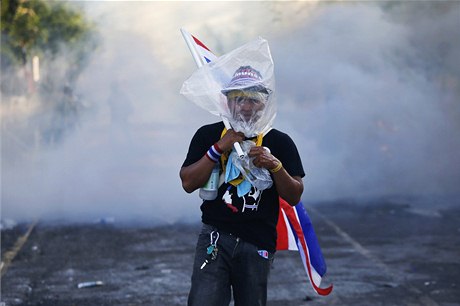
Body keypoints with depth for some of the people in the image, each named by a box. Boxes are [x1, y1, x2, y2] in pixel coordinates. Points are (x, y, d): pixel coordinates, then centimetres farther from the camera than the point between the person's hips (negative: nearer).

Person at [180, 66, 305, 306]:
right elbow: (188, 183, -3)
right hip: (215, 235, -1)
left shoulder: (280, 142, 5)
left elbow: (294, 197, 3)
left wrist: (275, 165, -14)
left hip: (258, 244, 1)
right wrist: (219, 148, -10)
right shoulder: (208, 135, 6)